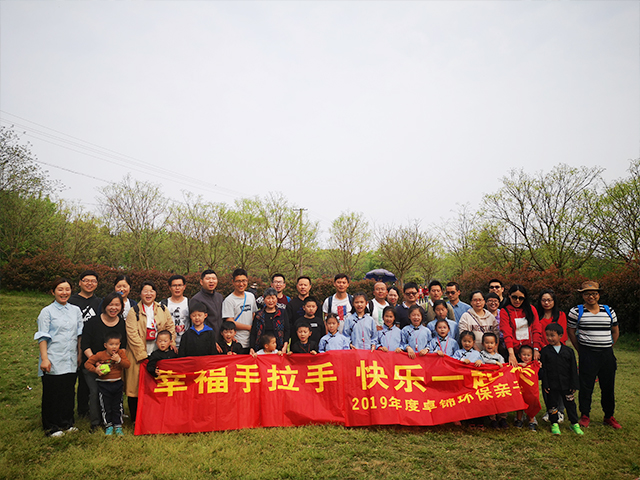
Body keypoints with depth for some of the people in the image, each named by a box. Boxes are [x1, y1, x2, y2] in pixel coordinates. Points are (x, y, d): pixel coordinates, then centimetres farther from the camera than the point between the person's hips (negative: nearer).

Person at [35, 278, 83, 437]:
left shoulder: (76, 310, 9)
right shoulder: (47, 311, -3)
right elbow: (42, 337, -6)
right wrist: (44, 358, -13)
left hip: (71, 361, 4)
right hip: (53, 361, -4)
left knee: (69, 392, 11)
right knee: (52, 394, 4)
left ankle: (67, 422, 25)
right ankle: (51, 427, 19)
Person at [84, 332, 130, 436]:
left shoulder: (121, 353, -4)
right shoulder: (100, 355, -9)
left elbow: (128, 365, -9)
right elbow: (87, 363, -4)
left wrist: (119, 360, -24)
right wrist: (95, 370, -20)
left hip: (117, 384, 1)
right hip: (104, 385, -1)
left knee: (117, 407, 10)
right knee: (106, 407, 8)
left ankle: (118, 426, 22)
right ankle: (108, 426, 24)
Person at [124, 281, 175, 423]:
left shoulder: (163, 310, 10)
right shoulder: (133, 312, -1)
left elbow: (170, 326, 12)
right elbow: (132, 334, -8)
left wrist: (171, 342, -5)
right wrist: (142, 355, -14)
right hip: (139, 355, -2)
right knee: (136, 385, 1)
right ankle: (136, 419, 14)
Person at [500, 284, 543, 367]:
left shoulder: (531, 309, 10)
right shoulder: (504, 312, -1)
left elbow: (536, 330, 3)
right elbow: (507, 334, -12)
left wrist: (536, 349, -9)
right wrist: (511, 354, -24)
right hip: (514, 351, -2)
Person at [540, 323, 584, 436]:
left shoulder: (568, 351, 1)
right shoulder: (544, 351, -3)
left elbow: (573, 369, 4)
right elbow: (543, 369, -2)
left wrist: (574, 384, 0)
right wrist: (545, 384, -7)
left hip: (566, 384, 1)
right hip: (552, 385, -1)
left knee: (570, 404, 10)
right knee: (552, 404, 8)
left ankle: (574, 424, 27)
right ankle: (554, 424, 23)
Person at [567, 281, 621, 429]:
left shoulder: (609, 310, 7)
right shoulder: (576, 311, -3)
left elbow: (615, 331, 19)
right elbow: (571, 332, 5)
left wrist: (609, 347, 13)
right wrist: (580, 350, 4)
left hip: (607, 354, 3)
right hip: (587, 354, -3)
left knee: (608, 386, 11)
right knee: (586, 386, 1)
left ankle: (609, 416, 27)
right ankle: (585, 416, 16)